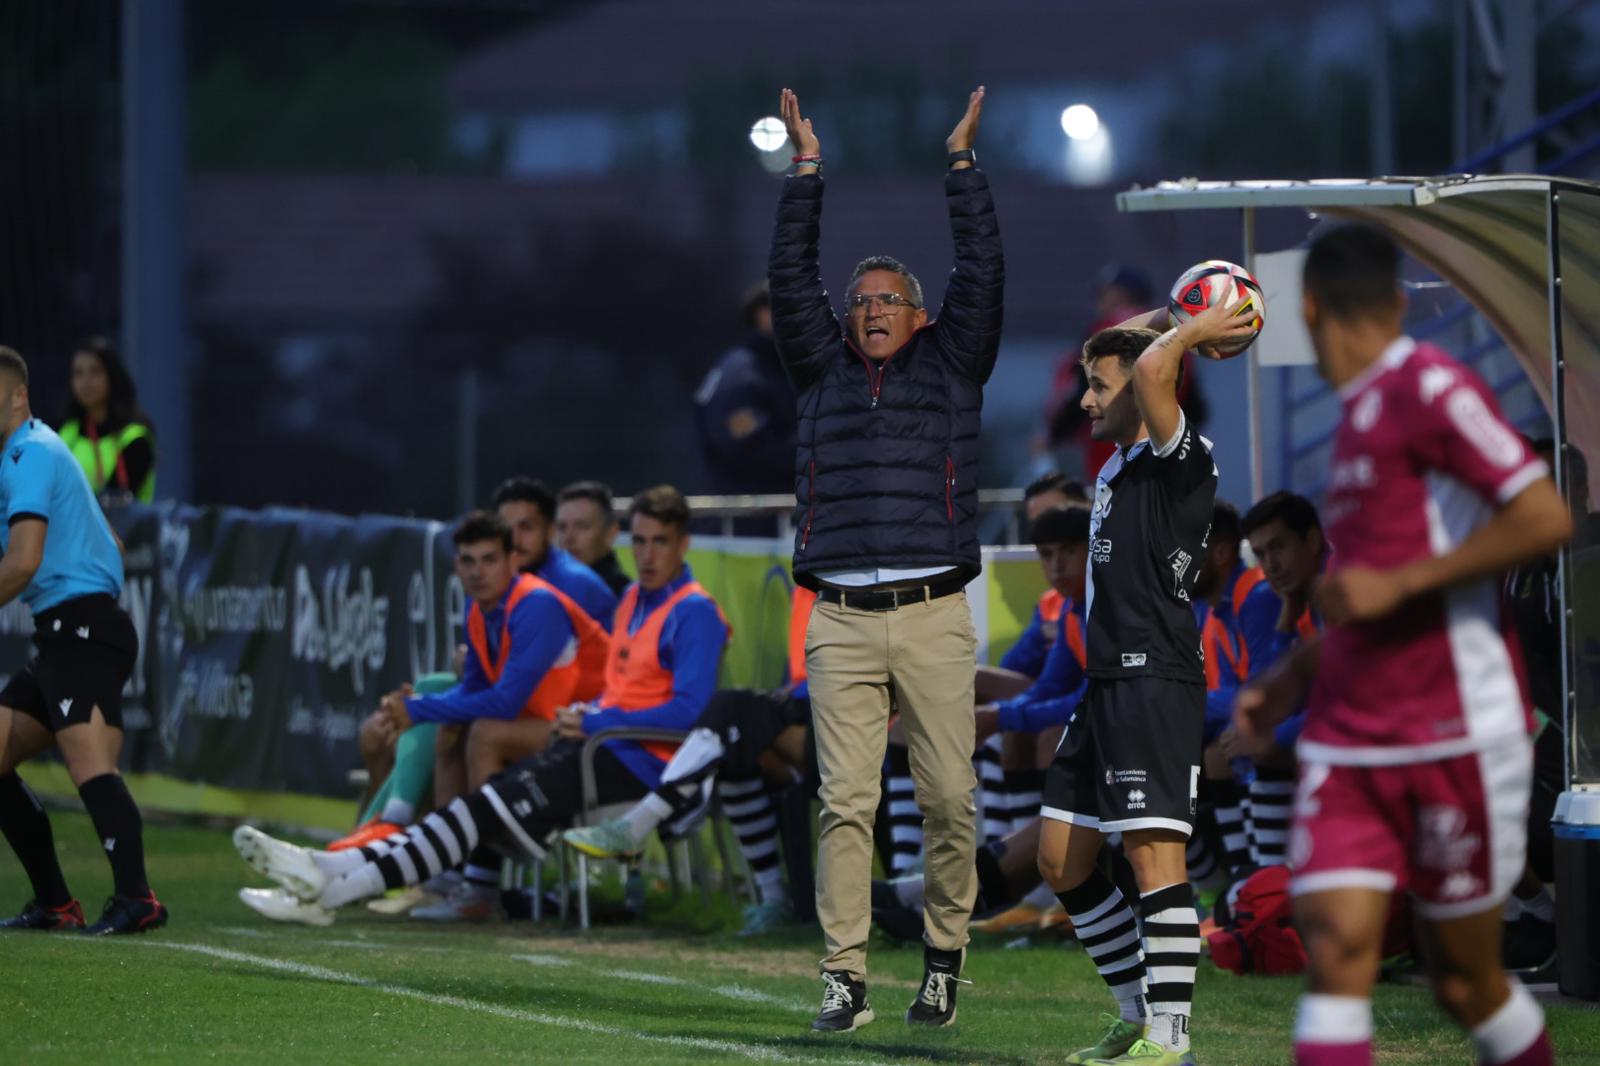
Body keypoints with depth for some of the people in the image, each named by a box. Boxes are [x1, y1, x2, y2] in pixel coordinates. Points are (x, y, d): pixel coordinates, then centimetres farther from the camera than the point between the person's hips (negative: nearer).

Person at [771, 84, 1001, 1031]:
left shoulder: (950, 368, 14)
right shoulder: (825, 372, 18)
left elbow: (983, 272, 8)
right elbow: (792, 277, 14)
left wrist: (962, 162, 9)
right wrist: (808, 168, 12)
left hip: (934, 617, -1)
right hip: (842, 622, 1)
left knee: (950, 800, -3)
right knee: (846, 804, -4)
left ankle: (945, 958, 12)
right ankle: (846, 979, -6)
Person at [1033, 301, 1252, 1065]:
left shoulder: (1181, 460, -10)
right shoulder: (1117, 470, 17)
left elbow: (1153, 371, -26)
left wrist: (1190, 333, -8)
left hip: (1156, 682, -10)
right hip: (1109, 682, 10)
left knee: (1153, 852, -13)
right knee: (1060, 858, 10)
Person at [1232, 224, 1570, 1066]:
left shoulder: (1428, 388, -10)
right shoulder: (1358, 415, 18)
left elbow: (1545, 518, -20)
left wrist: (1396, 583, -19)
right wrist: (1295, 676, 20)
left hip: (1454, 741, -7)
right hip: (1349, 741, 7)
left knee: (1466, 981, 2)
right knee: (1335, 947, -9)